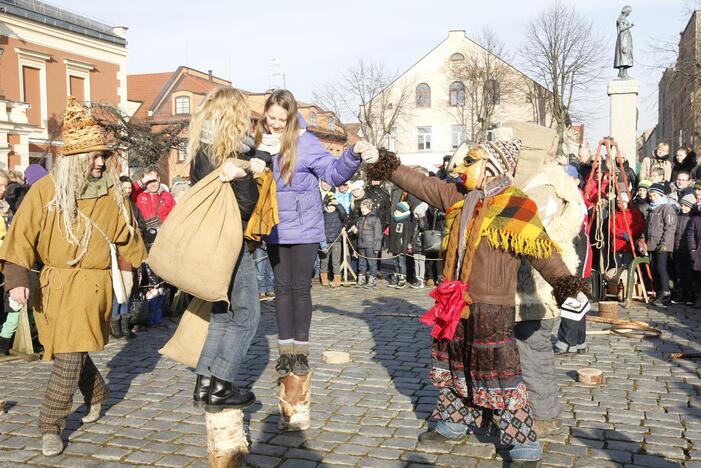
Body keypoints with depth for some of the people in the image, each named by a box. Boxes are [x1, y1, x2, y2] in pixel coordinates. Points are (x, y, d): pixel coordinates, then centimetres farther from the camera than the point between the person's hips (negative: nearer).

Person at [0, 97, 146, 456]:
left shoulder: (112, 193, 1)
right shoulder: (46, 190, -5)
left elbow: (126, 234, 15)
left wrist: (137, 264, 23)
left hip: (92, 284, -1)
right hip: (55, 284, 1)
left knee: (69, 357, -9)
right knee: (73, 353, 14)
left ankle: (51, 429, 2)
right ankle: (96, 396, 41)